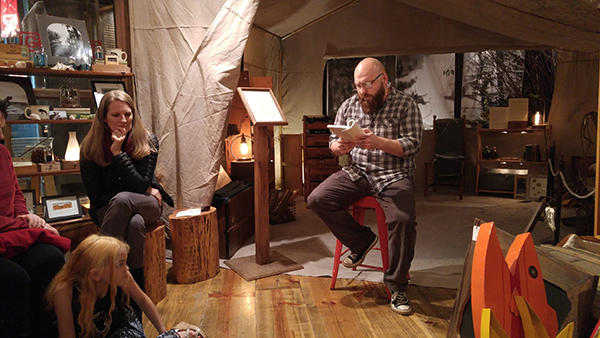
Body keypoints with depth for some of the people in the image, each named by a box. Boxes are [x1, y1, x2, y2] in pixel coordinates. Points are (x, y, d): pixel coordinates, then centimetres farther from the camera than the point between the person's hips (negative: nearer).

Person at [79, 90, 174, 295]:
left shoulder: (148, 142, -6)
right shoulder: (90, 148, -7)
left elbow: (141, 185, -14)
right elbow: (96, 197, -8)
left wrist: (118, 152, -22)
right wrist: (146, 191, -13)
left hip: (146, 205, 0)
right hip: (108, 210, 0)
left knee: (122, 200, -36)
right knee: (135, 224, -36)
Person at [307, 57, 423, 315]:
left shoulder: (405, 105, 0)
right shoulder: (349, 105, 11)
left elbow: (412, 145, -10)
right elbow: (333, 141, 12)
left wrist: (378, 142, -26)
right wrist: (340, 146, -14)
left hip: (394, 175, -3)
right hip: (356, 172, 4)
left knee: (403, 220, -30)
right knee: (317, 199, -19)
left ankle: (397, 287, -8)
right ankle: (361, 241, 2)